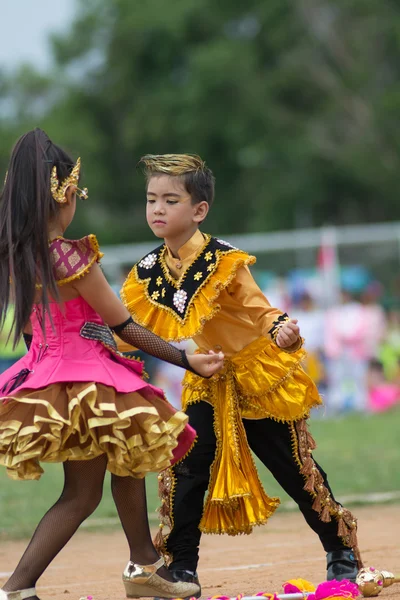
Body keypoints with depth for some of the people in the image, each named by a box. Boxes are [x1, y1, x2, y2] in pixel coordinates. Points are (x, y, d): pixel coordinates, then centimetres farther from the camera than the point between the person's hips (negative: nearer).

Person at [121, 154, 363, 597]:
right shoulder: (148, 272, -6)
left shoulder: (224, 261, -22)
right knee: (186, 468, -9)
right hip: (208, 380, 4)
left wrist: (279, 328, -47)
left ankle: (342, 552, 24)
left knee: (294, 467, 5)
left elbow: (258, 308, -25)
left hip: (260, 374, -4)